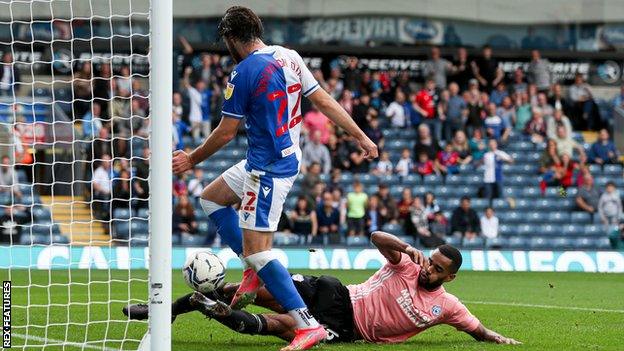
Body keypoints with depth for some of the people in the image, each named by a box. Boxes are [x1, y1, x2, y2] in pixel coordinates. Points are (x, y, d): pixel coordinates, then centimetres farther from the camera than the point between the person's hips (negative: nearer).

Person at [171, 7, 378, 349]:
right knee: (211, 197, 23)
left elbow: (226, 132, -12)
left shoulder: (244, 73, -17)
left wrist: (192, 159, 4)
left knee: (256, 251, -9)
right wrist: (361, 137, 14)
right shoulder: (289, 57, 5)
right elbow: (325, 102, 7)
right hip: (288, 157, 10)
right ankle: (255, 269, 18)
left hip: (267, 169, -10)